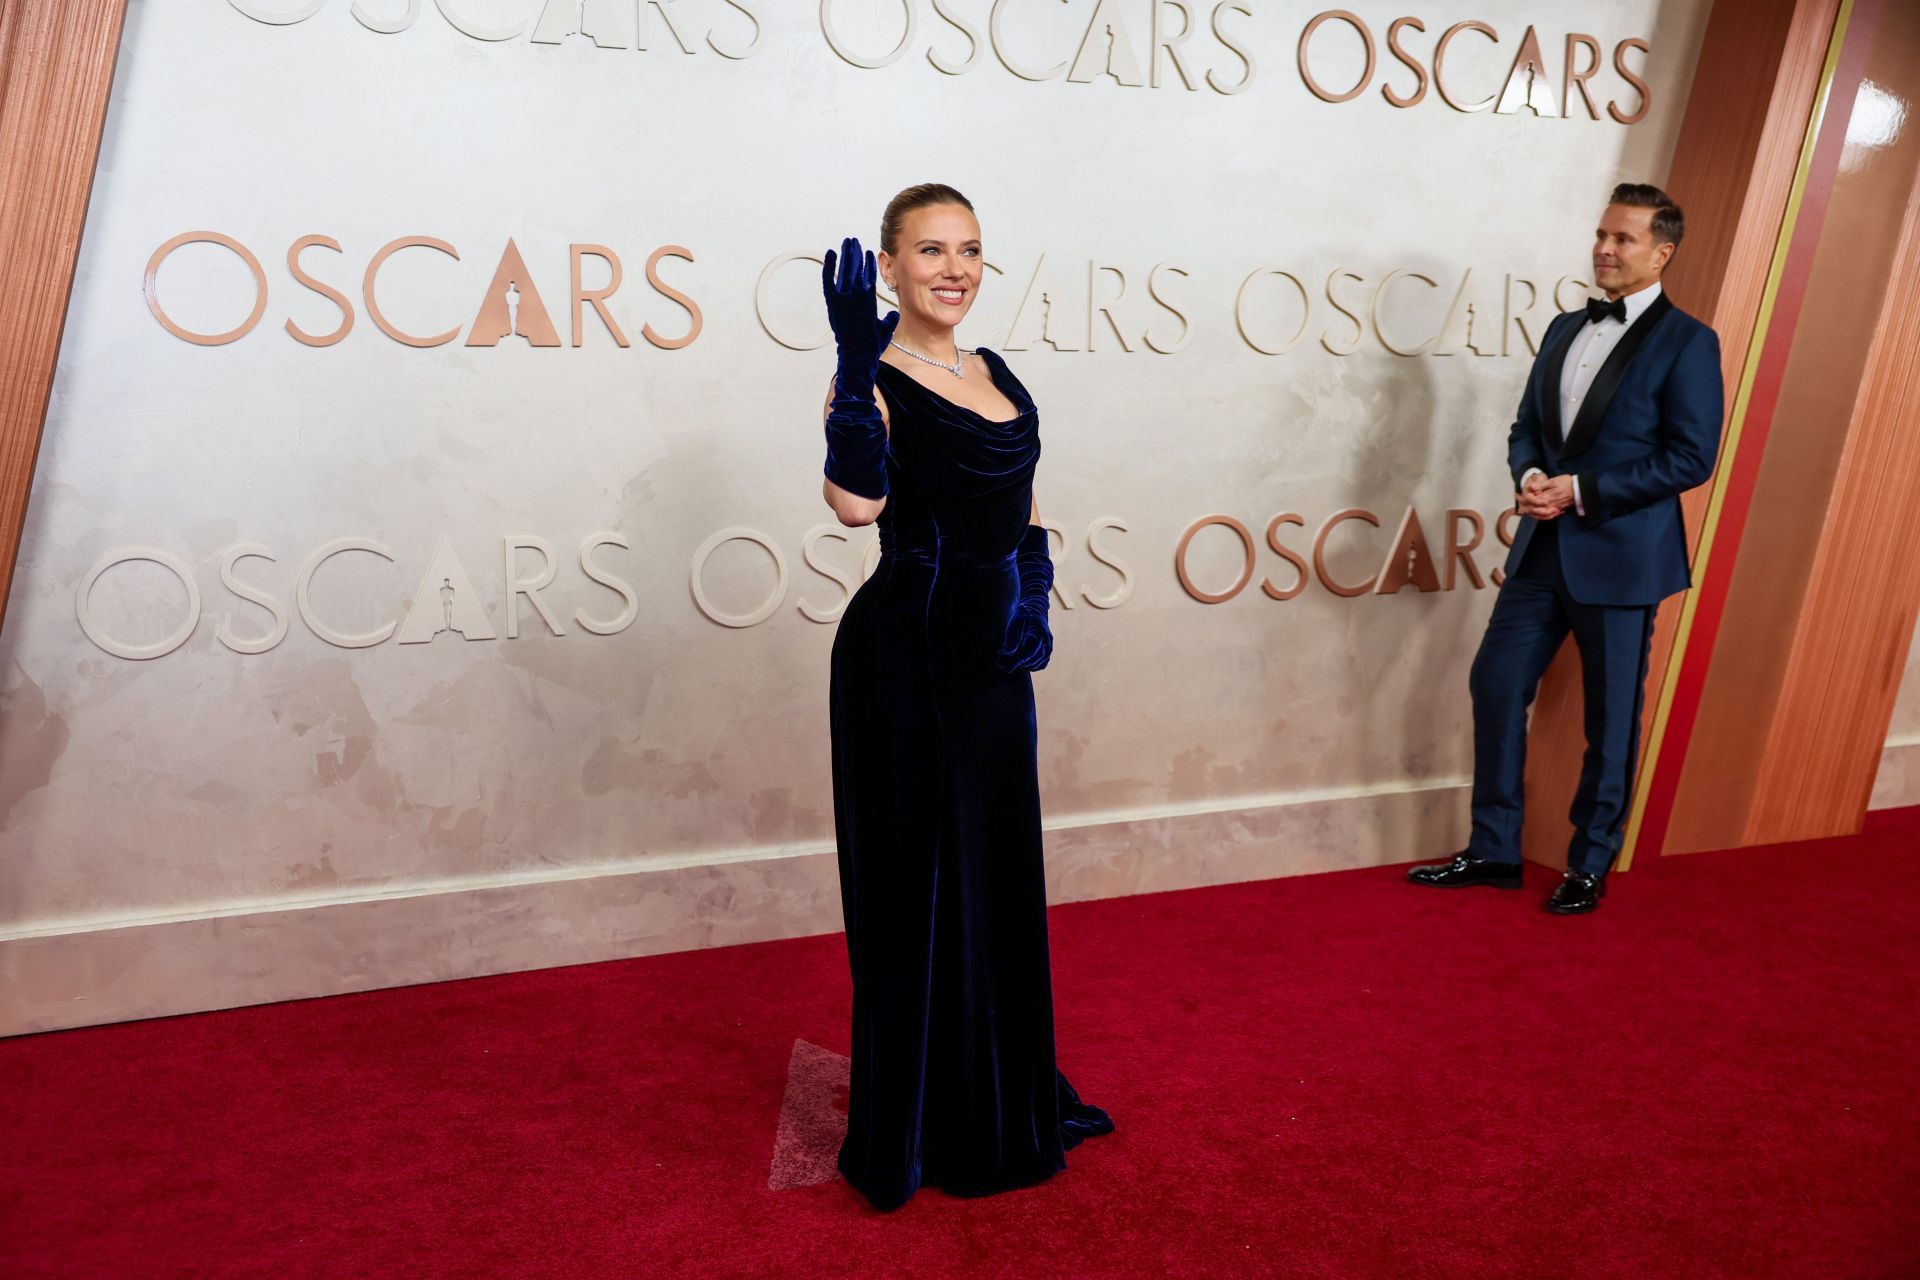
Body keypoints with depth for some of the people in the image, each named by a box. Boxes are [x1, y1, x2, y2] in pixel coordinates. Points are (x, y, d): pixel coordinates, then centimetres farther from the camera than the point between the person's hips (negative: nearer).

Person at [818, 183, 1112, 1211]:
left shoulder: (996, 375, 11)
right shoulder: (875, 380, -11)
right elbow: (857, 501, -30)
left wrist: (1032, 589, 6)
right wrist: (856, 360, -31)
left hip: (991, 656, 8)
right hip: (906, 654, -8)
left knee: (998, 872, 17)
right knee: (917, 878, 2)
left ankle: (1003, 1102, 36)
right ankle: (917, 1128, 19)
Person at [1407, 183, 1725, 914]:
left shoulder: (1686, 342, -8)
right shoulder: (1564, 330, 13)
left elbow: (1691, 458, -14)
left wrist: (1582, 491, -17)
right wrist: (1529, 476, -7)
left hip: (1620, 559, -6)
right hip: (1543, 549, 7)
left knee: (1611, 718, 5)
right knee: (1496, 686, 7)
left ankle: (1589, 867, 20)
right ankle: (1493, 852, 19)